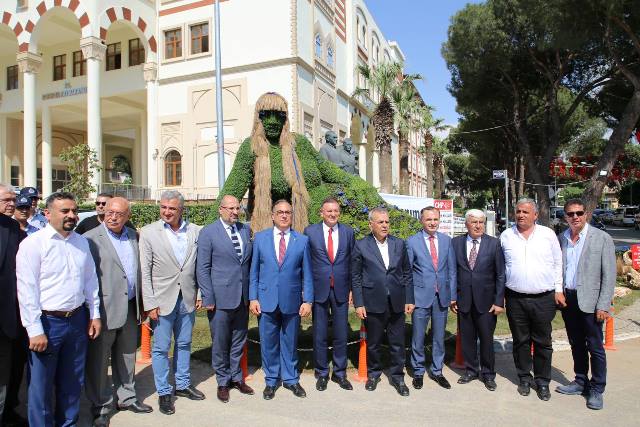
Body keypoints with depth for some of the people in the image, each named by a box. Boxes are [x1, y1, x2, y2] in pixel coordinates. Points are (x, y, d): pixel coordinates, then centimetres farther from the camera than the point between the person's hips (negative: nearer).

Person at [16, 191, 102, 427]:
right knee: (41, 385, 9)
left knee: (73, 382, 18)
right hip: (47, 322, -5)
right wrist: (35, 330, -14)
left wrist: (94, 314, 10)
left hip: (78, 319, 5)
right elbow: (27, 290, -13)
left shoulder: (82, 242, 5)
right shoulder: (33, 243, -12)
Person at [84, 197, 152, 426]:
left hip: (130, 307, 6)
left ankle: (127, 397, 35)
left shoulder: (132, 235, 8)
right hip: (105, 309, -6)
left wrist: (140, 301, 11)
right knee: (98, 360, 9)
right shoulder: (91, 238, -10)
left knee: (126, 356, 19)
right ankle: (101, 407, 25)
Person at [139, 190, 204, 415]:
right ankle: (164, 392, 23)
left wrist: (201, 293, 1)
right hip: (163, 300, -3)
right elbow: (145, 271, -7)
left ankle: (183, 384, 34)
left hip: (187, 298, 3)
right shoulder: (149, 232, -6)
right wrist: (150, 304, -10)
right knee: (161, 348, 7)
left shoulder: (195, 231, 0)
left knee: (184, 344, 17)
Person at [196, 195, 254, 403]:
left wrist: (251, 292, 8)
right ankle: (223, 382, 28)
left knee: (238, 341, 17)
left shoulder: (245, 229, 8)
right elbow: (203, 268, -7)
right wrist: (208, 298, -10)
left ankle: (236, 377, 34)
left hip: (243, 297, 5)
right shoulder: (208, 233, -7)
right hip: (221, 298, -4)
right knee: (220, 343, 9)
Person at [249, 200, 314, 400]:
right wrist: (253, 298, -1)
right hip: (266, 300, 1)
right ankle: (271, 381, 29)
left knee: (290, 342, 13)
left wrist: (308, 300, -4)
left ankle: (290, 379, 31)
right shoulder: (260, 238, 3)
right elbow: (254, 271, 4)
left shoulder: (302, 240, 1)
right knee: (268, 343, 10)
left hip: (292, 301, 0)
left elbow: (307, 274, 1)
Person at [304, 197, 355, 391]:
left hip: (341, 290, 2)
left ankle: (340, 373, 27)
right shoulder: (310, 231, -2)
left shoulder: (348, 232, 3)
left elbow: (352, 262, 7)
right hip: (319, 290, -1)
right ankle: (322, 373, 27)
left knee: (341, 334, 10)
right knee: (319, 335, 9)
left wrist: (352, 288, 3)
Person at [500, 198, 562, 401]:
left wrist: (559, 289, 3)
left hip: (544, 299, 0)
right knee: (520, 341, 11)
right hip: (515, 299, 1)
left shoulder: (548, 234, 2)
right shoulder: (506, 236, 2)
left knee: (543, 342, 8)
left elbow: (558, 263, 8)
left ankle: (542, 381, 24)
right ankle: (524, 378, 27)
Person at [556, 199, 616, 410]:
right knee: (576, 345, 16)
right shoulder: (561, 239, 5)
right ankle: (581, 382, 31)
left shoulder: (602, 238, -6)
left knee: (595, 347, 5)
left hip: (589, 301, -4)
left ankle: (596, 390, 19)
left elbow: (609, 275, -8)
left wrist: (603, 306, -11)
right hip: (567, 299, 4)